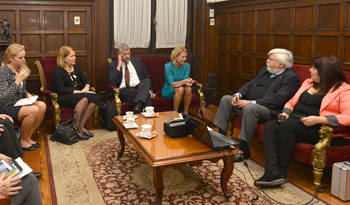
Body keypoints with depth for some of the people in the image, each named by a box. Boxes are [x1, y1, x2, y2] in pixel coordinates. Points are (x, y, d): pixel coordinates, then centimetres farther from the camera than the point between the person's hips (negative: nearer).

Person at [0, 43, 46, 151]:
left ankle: (28, 137, -1)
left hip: (18, 104, 8)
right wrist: (18, 81, -28)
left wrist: (27, 94, 0)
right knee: (34, 110, -28)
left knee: (42, 106, -14)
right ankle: (23, 141, -7)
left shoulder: (19, 70, 6)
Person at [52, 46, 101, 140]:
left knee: (94, 97, -24)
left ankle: (81, 126, -20)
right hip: (63, 99, -7)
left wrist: (86, 87, -4)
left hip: (78, 95, 7)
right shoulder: (57, 71, -3)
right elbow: (61, 90, -15)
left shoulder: (76, 69, 20)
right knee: (84, 98, -36)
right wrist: (80, 92, -21)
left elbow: (86, 80, 22)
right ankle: (76, 128, -28)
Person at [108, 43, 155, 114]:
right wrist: (119, 66, -7)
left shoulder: (137, 61, 20)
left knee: (146, 81, -33)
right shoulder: (112, 65, 10)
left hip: (139, 87, 4)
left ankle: (138, 106, -48)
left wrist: (149, 90, 7)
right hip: (124, 90, -4)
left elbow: (147, 77, 23)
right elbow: (112, 82, -6)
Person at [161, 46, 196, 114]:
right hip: (168, 91, -4)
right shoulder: (168, 66, -17)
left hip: (181, 89, 4)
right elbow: (172, 84, -23)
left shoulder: (187, 66, -3)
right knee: (180, 88, -35)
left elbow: (186, 80, -9)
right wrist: (183, 81, -41)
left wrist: (188, 82, -34)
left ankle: (186, 113, -16)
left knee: (188, 88, -30)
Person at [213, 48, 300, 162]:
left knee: (249, 108, -37)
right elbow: (250, 84, 21)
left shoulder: (291, 78, -9)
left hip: (270, 111, -9)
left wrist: (252, 102, -23)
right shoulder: (265, 71, 19)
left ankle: (244, 150, -26)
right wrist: (238, 94, -1)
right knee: (226, 99, -2)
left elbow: (277, 99, -21)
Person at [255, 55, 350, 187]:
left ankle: (282, 171, -23)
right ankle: (273, 172, -34)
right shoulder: (308, 83, 22)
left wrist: (318, 119, -22)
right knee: (269, 126, -20)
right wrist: (286, 113, 2)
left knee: (287, 125, -33)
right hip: (295, 121, 8)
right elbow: (292, 102, 25)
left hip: (318, 128, -7)